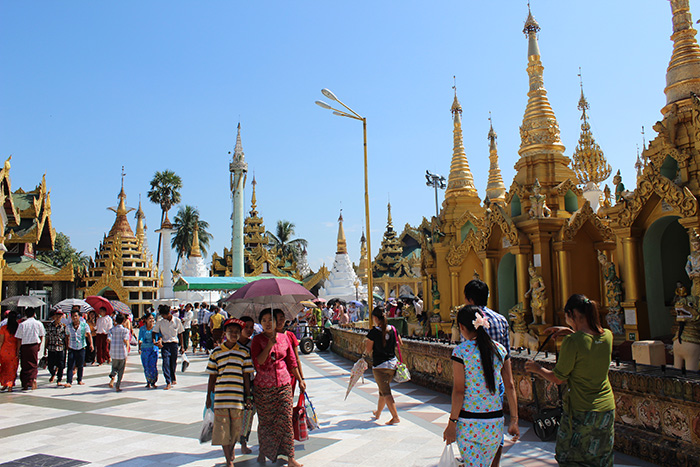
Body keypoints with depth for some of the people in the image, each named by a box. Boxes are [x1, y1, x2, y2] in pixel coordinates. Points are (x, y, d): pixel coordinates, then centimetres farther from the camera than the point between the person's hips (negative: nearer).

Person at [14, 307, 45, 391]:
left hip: (24, 346, -1)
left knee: (25, 366, 8)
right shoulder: (38, 323, 0)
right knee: (34, 365, 9)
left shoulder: (22, 324, -4)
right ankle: (33, 378, -16)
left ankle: (25, 385, 10)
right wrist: (39, 346, 18)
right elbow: (41, 336, 5)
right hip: (34, 345, 1)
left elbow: (19, 339, -3)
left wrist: (18, 351, 2)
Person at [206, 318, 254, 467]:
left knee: (236, 427, 11)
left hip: (238, 397, 0)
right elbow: (212, 375, 8)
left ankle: (231, 450, 38)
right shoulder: (216, 352, 2)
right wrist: (209, 396, 9)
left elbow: (246, 375, 3)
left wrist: (248, 396, 3)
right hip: (220, 396, 0)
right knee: (222, 428, 0)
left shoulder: (244, 351, 2)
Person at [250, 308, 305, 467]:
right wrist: (270, 344, -19)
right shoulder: (257, 340, -3)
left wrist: (300, 380, 17)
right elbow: (258, 363, -15)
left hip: (284, 384, 2)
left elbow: (292, 361, 14)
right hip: (263, 387, -1)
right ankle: (263, 451, 31)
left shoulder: (284, 338, 5)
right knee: (265, 422, 9)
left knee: (286, 420, -3)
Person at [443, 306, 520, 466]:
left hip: (469, 422, -4)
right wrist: (514, 420, 11)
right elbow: (510, 387, 4)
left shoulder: (461, 351, -12)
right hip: (495, 422, 4)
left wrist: (452, 423, -6)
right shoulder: (500, 349, 1)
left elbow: (458, 391, -13)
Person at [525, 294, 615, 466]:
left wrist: (537, 369, 5)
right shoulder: (607, 336, -4)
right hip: (607, 409, 6)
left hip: (580, 412, -6)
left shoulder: (572, 342, -21)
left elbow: (558, 379, -12)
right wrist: (571, 332, 12)